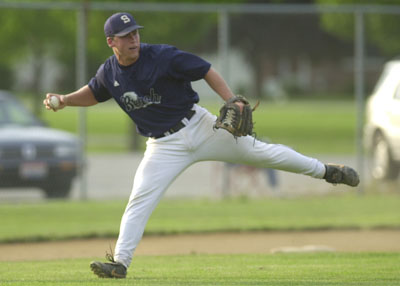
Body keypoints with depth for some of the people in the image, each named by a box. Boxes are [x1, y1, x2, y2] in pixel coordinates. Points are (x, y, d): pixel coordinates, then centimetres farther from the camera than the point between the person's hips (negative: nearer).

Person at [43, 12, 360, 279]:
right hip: (163, 146, 2)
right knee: (140, 198, -11)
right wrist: (64, 100, -1)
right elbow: (93, 93, 17)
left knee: (258, 151, -2)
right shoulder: (109, 73, -4)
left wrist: (232, 103, -22)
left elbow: (207, 71, -12)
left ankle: (325, 170, 13)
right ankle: (120, 262, -8)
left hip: (198, 126, -2)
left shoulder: (163, 57, -17)